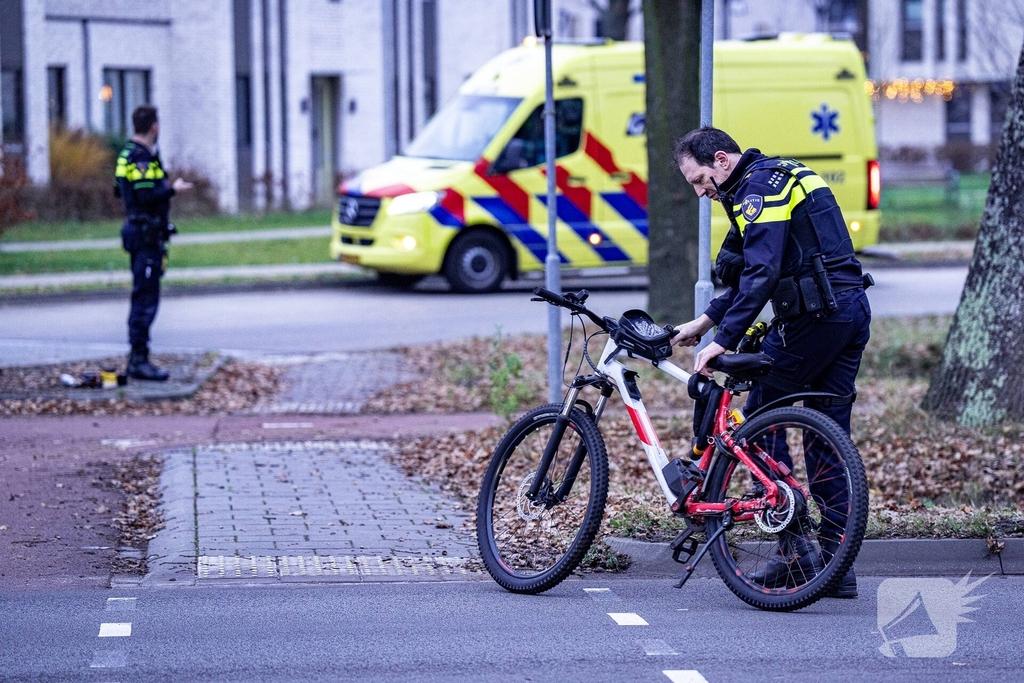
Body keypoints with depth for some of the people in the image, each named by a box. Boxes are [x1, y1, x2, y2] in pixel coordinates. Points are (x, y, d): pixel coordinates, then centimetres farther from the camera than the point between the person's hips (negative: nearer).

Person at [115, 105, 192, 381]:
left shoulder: (128, 154, 15)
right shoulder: (141, 157, -17)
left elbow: (119, 190, 22)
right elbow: (147, 196, -25)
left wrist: (162, 185, 27)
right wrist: (173, 188, -11)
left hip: (138, 231, 11)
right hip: (147, 233, -11)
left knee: (143, 296, 14)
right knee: (146, 298, -10)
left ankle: (137, 358, 19)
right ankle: (139, 361, -11)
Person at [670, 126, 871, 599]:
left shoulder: (758, 187, -10)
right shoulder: (780, 176, 22)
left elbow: (762, 273, -22)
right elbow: (757, 270, 27)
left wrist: (724, 339, -23)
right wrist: (706, 320, 25)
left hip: (812, 317, -9)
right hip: (852, 311, 9)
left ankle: (794, 547, -1)